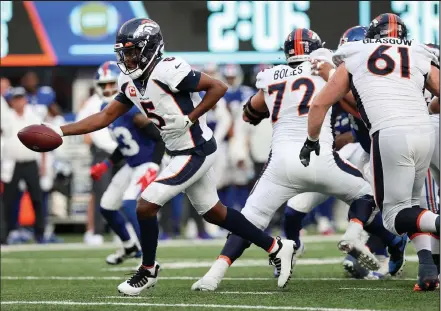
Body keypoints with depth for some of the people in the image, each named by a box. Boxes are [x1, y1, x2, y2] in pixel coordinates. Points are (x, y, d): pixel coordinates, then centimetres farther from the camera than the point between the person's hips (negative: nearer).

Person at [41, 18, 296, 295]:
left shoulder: (168, 71, -23)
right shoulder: (131, 82, 4)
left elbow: (218, 87, -20)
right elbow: (105, 117, 8)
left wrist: (189, 120, -22)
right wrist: (60, 131, 1)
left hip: (196, 152, -9)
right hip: (181, 151, 9)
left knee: (146, 206, -9)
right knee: (214, 212, 19)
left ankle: (149, 270, 11)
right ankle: (277, 248, 29)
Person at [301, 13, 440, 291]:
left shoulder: (354, 61, 20)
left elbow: (320, 104, 24)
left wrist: (311, 141, 37)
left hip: (389, 135, -3)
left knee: (395, 216, 5)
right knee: (411, 202, 21)